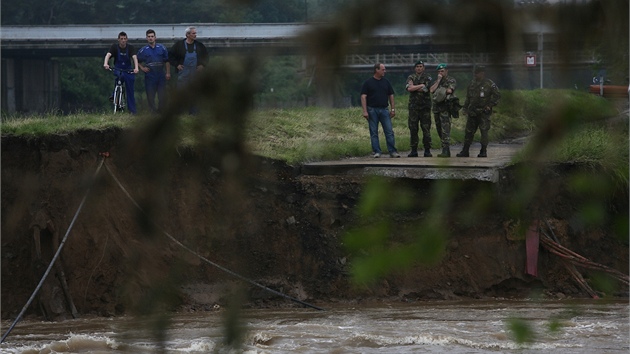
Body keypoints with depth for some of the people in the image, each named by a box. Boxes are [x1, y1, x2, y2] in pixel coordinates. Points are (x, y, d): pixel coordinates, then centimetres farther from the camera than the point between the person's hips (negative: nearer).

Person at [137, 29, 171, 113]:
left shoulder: (162, 48, 6)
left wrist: (168, 73, 4)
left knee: (162, 95, -1)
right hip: (149, 76, -1)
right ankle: (153, 111, 5)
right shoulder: (143, 50, 4)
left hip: (161, 76, 1)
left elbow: (167, 61, 11)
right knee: (150, 96, -2)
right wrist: (142, 68, -1)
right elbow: (137, 61, 14)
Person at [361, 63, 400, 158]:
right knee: (374, 132, 1)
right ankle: (376, 152, 5)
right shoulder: (368, 82, 0)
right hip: (372, 110, -3)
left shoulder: (386, 82, 11)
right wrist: (365, 111, -12)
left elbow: (391, 95, 15)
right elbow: (363, 97, -4)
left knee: (389, 131, -4)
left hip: (384, 110, 3)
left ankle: (392, 151, -2)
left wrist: (393, 109, 7)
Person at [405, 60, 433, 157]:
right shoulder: (411, 78, 8)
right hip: (413, 107, 2)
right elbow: (409, 88, -10)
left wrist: (414, 88, -7)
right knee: (413, 129, 2)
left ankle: (427, 150, 2)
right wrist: (421, 86, -11)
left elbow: (426, 89, -12)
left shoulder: (427, 78, 3)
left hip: (425, 106, -2)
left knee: (426, 129, -2)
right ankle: (414, 151, 8)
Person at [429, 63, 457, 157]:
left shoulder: (451, 80, 1)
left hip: (445, 107, -8)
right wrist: (438, 81, -1)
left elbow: (449, 90, -16)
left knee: (445, 129, -13)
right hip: (436, 107, 8)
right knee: (439, 129, 9)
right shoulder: (437, 81, 20)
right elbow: (432, 90, 3)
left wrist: (440, 90, -1)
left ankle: (446, 151, -16)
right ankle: (445, 149, 16)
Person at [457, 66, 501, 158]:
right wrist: (465, 108, 15)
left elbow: (497, 95, -3)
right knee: (469, 131, 5)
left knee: (484, 131, -4)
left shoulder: (489, 84, -3)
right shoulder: (472, 84, 14)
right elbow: (468, 98, 21)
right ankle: (465, 151, 8)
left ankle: (484, 151, 3)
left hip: (483, 112, -5)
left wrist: (490, 105, -9)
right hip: (472, 112, 5)